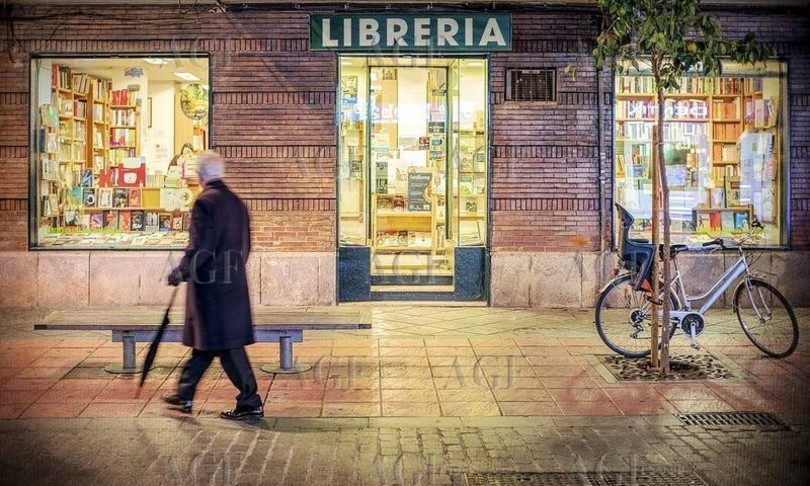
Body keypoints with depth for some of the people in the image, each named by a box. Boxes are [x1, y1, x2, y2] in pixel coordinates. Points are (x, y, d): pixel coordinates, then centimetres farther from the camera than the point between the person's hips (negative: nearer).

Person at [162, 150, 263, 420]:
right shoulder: (236, 202, 11)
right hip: (234, 282, 9)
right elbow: (244, 245, 15)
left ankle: (251, 402, 0)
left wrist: (181, 273, -6)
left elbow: (200, 247, -18)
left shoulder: (205, 202, -13)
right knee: (205, 340, 17)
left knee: (226, 345, -3)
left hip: (211, 283, -8)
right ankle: (184, 395, 30)